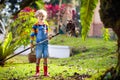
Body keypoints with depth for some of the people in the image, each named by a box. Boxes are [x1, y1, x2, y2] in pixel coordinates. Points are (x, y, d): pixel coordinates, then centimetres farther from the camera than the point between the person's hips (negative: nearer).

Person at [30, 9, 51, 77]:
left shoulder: (46, 26, 11)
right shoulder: (35, 26, 0)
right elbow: (32, 35, 0)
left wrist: (48, 37, -5)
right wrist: (31, 43, -6)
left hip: (45, 44, 3)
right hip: (39, 44, -3)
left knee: (45, 57, 4)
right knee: (38, 58, -1)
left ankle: (45, 72, 11)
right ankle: (37, 72, 8)